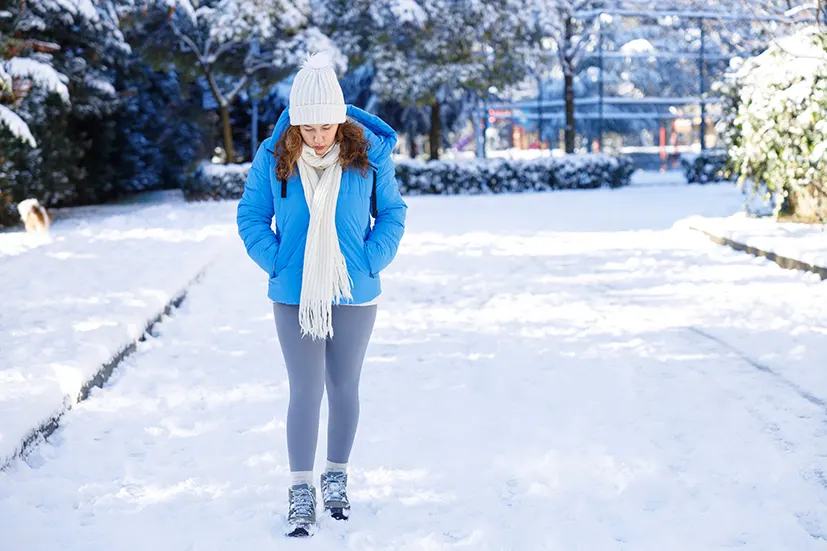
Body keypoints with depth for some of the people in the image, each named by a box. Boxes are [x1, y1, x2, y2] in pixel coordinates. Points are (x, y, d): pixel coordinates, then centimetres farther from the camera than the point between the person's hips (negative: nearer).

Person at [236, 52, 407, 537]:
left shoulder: (369, 152, -7)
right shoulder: (273, 157, -7)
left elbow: (392, 212, 4)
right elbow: (251, 217, 3)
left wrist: (370, 262, -6)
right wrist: (276, 263, -7)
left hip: (354, 296, 1)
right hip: (294, 297, -1)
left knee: (344, 388, 11)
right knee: (305, 391, -2)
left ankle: (337, 479, 29)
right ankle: (301, 493, 8)